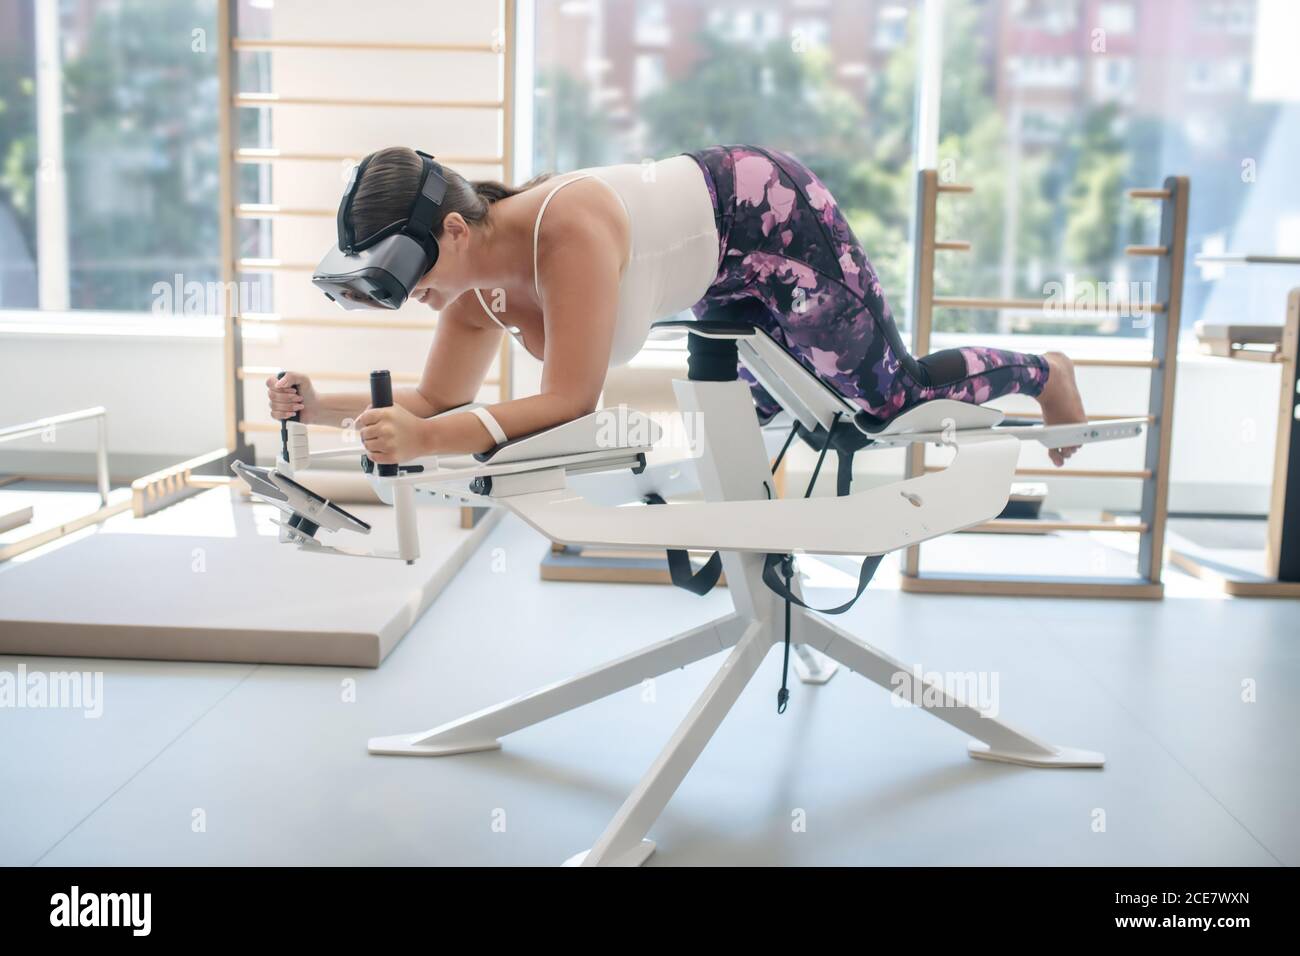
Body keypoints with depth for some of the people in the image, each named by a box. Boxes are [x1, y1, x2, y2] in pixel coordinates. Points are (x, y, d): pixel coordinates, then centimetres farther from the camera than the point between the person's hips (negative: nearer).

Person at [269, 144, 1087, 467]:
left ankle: (1046, 374, 32)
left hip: (773, 218, -8)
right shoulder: (481, 288, -12)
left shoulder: (567, 230, -37)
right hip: (726, 284, 8)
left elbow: (569, 403, -39)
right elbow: (437, 402, -3)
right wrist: (318, 404, -16)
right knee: (778, 406, 25)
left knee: (891, 399, 3)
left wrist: (424, 441, -46)